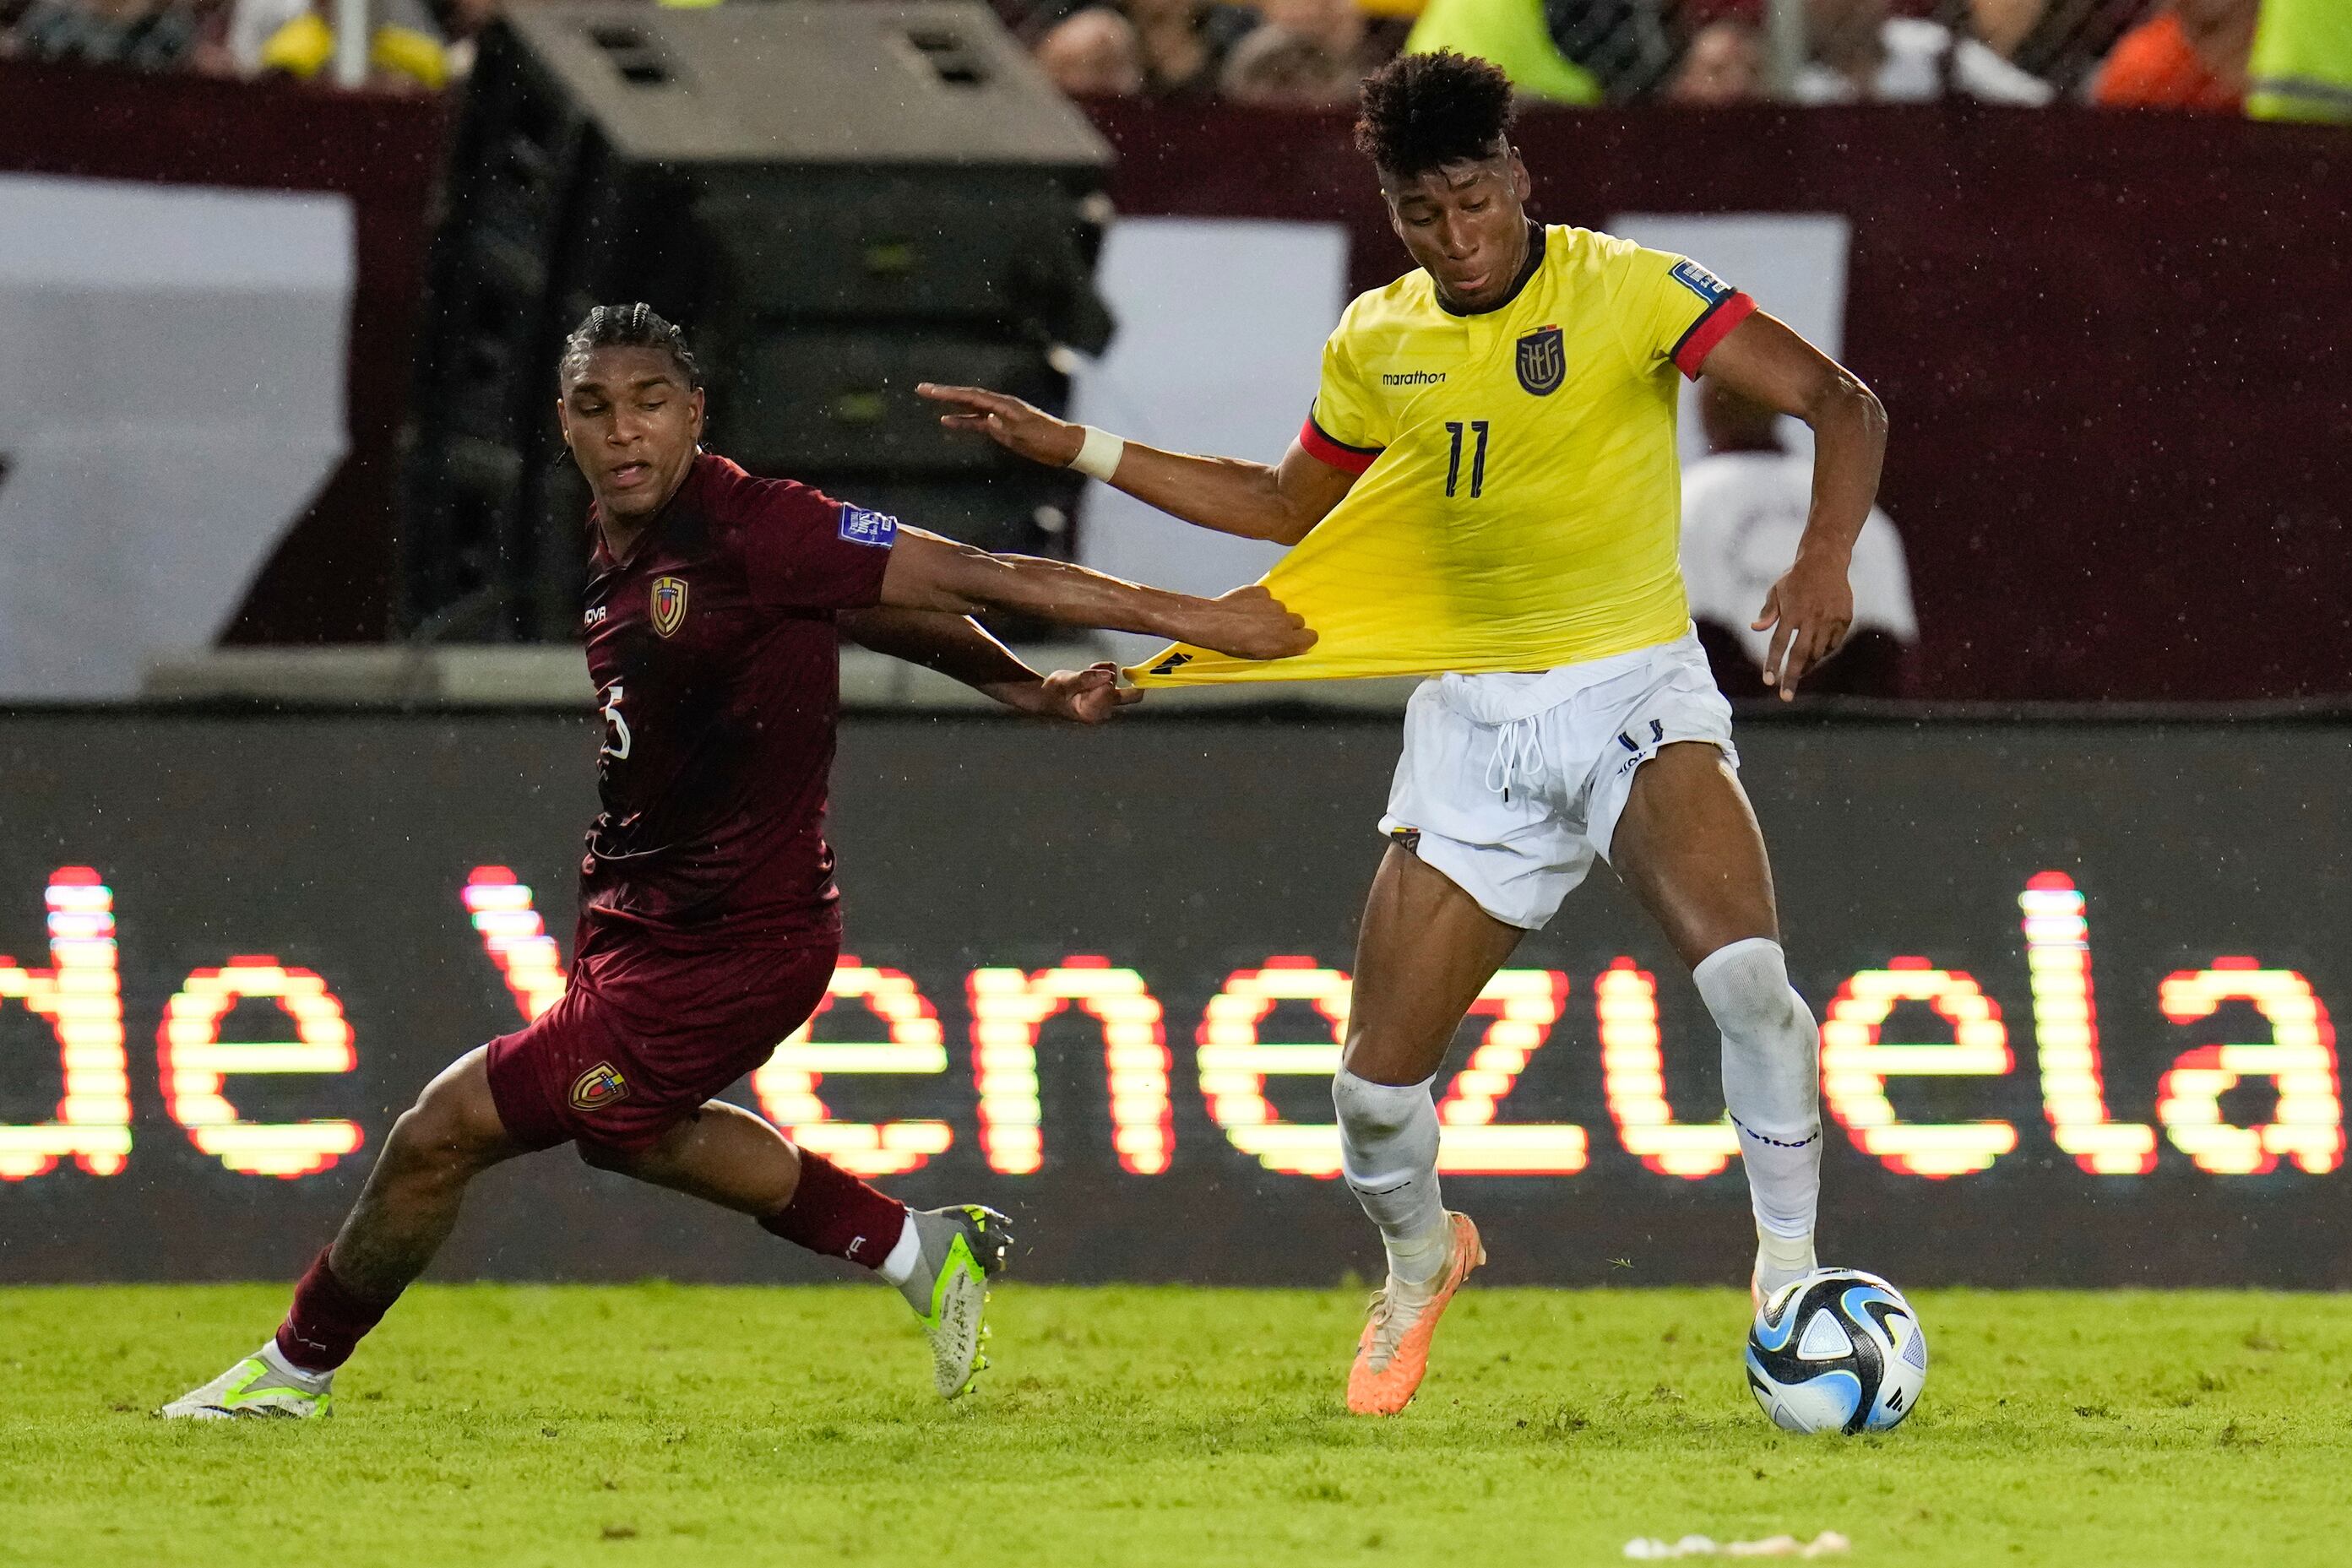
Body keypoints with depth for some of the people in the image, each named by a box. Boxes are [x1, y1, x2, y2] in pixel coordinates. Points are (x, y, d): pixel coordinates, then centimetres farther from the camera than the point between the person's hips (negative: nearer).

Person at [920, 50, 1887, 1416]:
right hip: (1474, 717, 4)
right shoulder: (1379, 344, 5)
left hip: (1634, 692, -4)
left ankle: (1791, 1271, -14)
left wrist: (1824, 561, -34)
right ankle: (1422, 1262, 34)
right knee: (1377, 1082, 0)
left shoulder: (1625, 290, -11)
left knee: (1746, 973, -32)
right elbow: (1287, 505, 24)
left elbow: (1842, 403, -16)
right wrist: (1074, 450, 17)